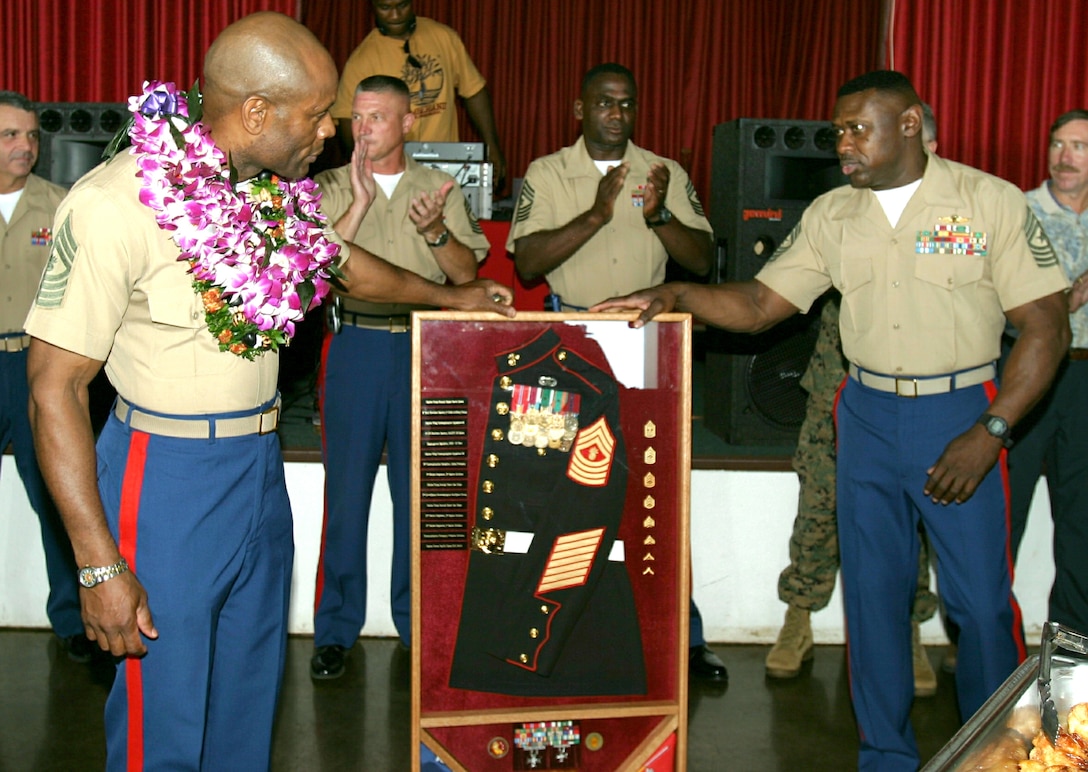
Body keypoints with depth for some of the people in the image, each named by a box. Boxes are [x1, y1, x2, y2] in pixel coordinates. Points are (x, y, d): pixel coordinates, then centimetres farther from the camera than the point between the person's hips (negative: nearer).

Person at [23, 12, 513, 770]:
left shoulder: (277, 189, 0)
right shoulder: (116, 205, -21)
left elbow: (345, 265, 22)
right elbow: (55, 387, -18)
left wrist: (453, 295, 31)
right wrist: (99, 564, -20)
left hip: (261, 465, 7)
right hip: (168, 475, -7)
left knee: (249, 696, 20)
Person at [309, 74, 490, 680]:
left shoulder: (441, 189, 11)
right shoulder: (330, 187, 8)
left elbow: (466, 274, 5)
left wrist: (436, 230, -13)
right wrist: (356, 200, -15)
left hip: (423, 347, 1)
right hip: (355, 343, -1)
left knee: (421, 488, 4)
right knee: (347, 489, 0)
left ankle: (418, 619, 17)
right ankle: (337, 627, 9)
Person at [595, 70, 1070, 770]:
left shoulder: (992, 202, -7)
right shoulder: (831, 215, 6)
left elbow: (1047, 327, -8)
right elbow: (760, 304, 5)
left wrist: (988, 433, -14)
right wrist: (676, 294, -11)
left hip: (960, 415, -4)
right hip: (867, 415, 4)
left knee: (982, 602, -1)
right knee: (873, 593, 9)